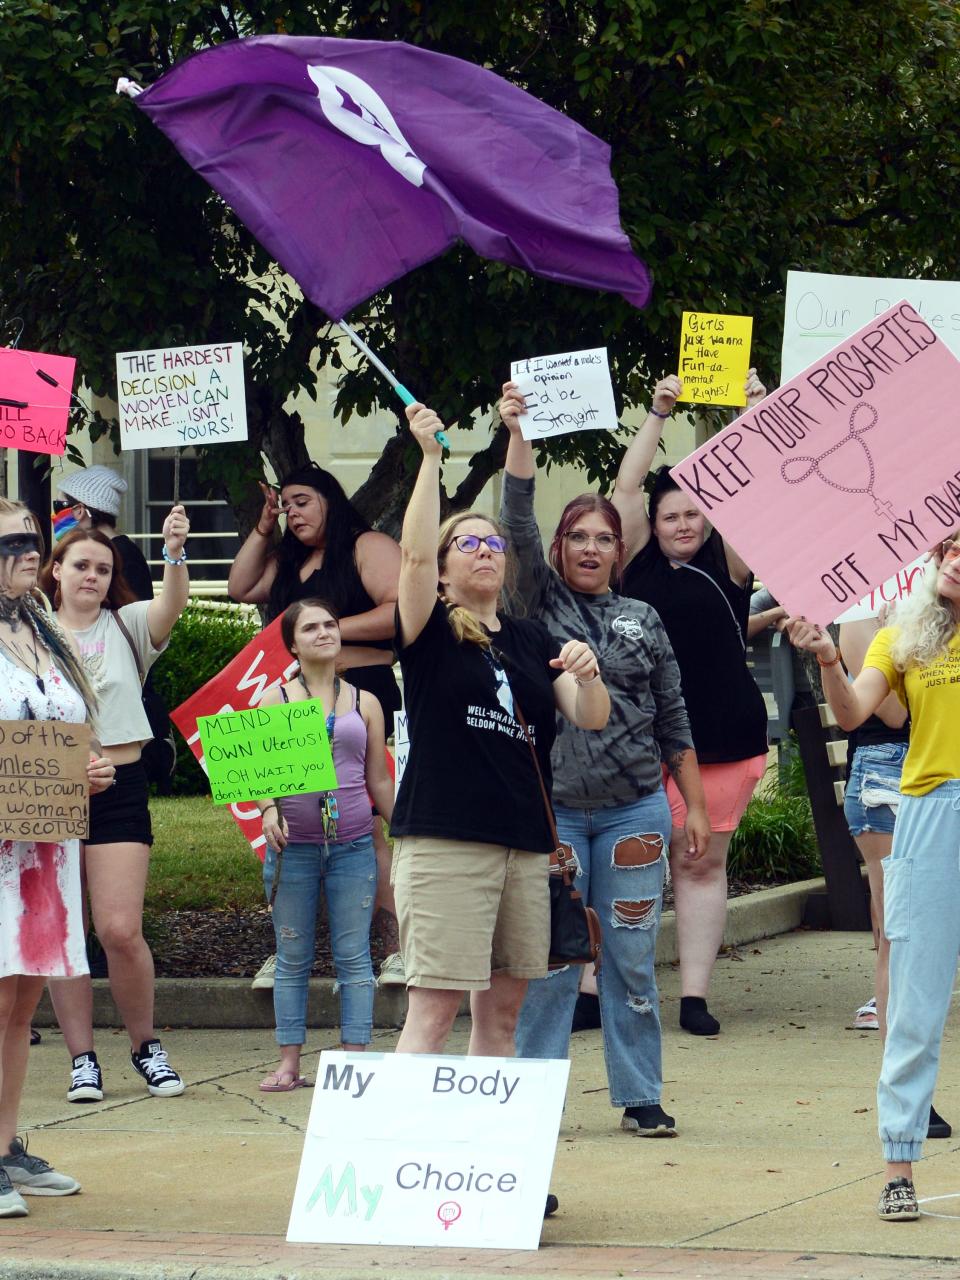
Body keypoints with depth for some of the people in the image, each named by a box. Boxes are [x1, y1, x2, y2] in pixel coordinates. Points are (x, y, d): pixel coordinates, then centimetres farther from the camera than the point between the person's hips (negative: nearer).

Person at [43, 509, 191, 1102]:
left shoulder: (126, 626, 7)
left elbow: (172, 604, -13)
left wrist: (175, 554, -32)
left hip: (118, 790, -1)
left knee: (121, 929, -11)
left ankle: (147, 1046, 8)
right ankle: (83, 1059, 10)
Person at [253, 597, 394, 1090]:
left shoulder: (364, 703, 12)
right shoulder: (273, 700, 7)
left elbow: (380, 781, 14)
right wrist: (268, 809, -17)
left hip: (353, 845, 1)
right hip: (292, 846, -1)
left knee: (353, 956, -1)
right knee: (293, 958, 2)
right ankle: (289, 1063, 5)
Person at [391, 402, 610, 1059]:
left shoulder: (532, 640, 17)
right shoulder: (430, 633, 4)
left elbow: (592, 717, 7)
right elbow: (414, 552, -14)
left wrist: (587, 673, -15)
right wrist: (430, 456, -17)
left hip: (527, 844, 5)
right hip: (444, 841, -5)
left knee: (504, 1010, 8)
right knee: (435, 1007, -12)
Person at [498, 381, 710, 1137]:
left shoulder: (644, 622, 10)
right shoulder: (541, 604, 6)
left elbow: (674, 724, 12)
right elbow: (518, 525, -8)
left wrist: (695, 807, 8)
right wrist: (518, 436, -17)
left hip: (635, 810, 1)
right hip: (552, 809, -1)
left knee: (632, 956, 3)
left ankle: (641, 1098, 9)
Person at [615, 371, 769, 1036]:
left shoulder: (726, 565, 5)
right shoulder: (642, 564, 6)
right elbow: (627, 487, 1)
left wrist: (753, 413, -9)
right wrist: (658, 414, 1)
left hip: (724, 737, 0)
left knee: (704, 862, 4)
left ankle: (695, 993, 6)